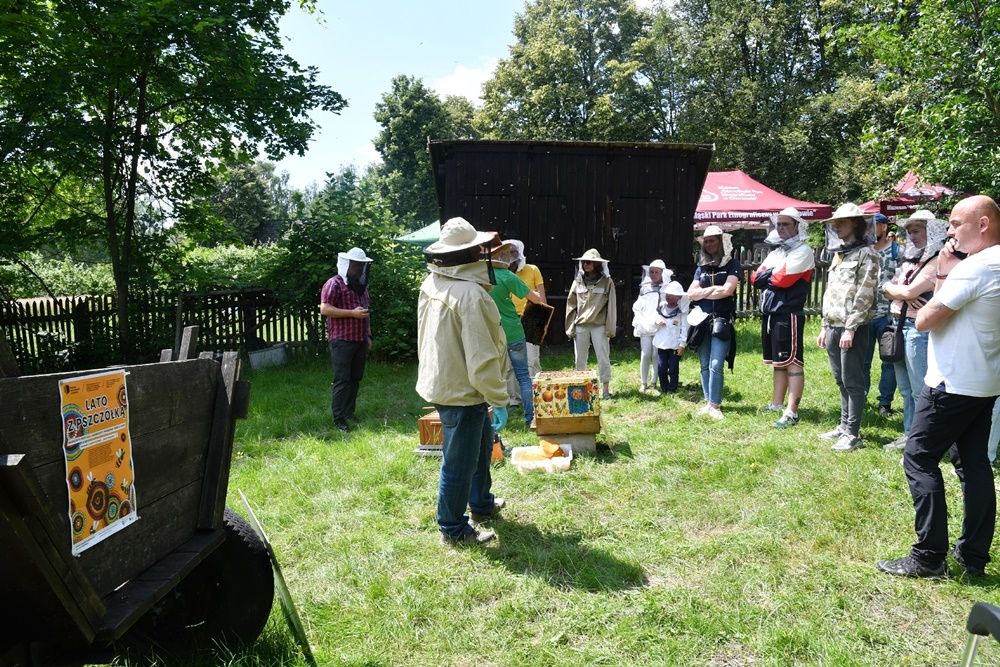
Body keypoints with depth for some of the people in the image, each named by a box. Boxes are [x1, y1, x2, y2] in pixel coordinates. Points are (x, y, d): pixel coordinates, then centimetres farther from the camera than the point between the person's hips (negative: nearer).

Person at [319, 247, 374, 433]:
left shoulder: (362, 285, 19)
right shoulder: (335, 283, -7)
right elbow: (324, 309, -16)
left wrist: (368, 336, 21)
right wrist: (352, 313, -19)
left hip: (360, 341, 8)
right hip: (342, 341, -8)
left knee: (355, 379, 11)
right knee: (341, 380, -6)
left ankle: (349, 412, 22)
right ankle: (339, 418, 0)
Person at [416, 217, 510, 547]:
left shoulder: (431, 284, 3)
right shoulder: (470, 293, -25)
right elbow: (481, 357, -26)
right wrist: (498, 399, -17)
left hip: (440, 380, 10)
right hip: (462, 390, -10)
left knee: (481, 445, 27)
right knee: (459, 461, 7)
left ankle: (482, 504, 46)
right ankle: (453, 529, 24)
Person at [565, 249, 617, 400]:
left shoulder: (607, 282, -1)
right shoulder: (578, 281, 7)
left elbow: (611, 307, -2)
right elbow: (571, 305, 7)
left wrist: (610, 328, -7)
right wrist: (570, 327, 2)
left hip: (599, 326, -3)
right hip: (580, 326, 3)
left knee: (603, 357, 2)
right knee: (580, 359, 9)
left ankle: (606, 388, 10)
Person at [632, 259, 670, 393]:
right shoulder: (645, 288, 15)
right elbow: (637, 306, 17)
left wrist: (660, 319, -26)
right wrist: (639, 322, 4)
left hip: (660, 327, -3)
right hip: (645, 327, 3)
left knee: (656, 355, -2)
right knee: (645, 355, 1)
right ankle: (643, 383, 9)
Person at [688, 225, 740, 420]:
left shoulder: (732, 264, 0)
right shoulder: (701, 267, 12)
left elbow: (727, 290, -13)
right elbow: (691, 294, 3)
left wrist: (702, 292, -2)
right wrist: (713, 289, -7)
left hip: (722, 321, -4)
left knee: (716, 365, -11)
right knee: (705, 365, 7)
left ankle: (715, 405, -4)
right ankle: (708, 402, 15)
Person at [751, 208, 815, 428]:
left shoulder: (803, 251, -6)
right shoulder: (775, 252, 20)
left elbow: (784, 279, -18)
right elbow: (756, 278, 10)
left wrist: (767, 275, 0)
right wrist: (773, 274, -7)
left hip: (789, 314, -8)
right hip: (769, 313, 9)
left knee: (792, 363, -6)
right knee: (778, 362, 15)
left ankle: (792, 412, -5)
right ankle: (776, 404, 24)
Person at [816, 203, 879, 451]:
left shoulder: (866, 254, -7)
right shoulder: (839, 253, 18)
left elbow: (864, 296, -15)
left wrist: (850, 329, -19)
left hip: (852, 329, -8)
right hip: (833, 327, 8)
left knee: (852, 381, -3)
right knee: (841, 380, 14)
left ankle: (853, 433, 4)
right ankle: (844, 425, 24)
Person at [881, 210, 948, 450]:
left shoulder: (937, 262, -11)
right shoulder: (910, 260, 17)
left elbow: (910, 291, -19)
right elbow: (887, 288, 11)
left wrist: (891, 287, 0)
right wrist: (902, 294, -9)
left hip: (919, 329, -9)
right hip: (900, 325, 9)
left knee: (920, 390, -4)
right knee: (906, 389, 15)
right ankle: (909, 435, 25)